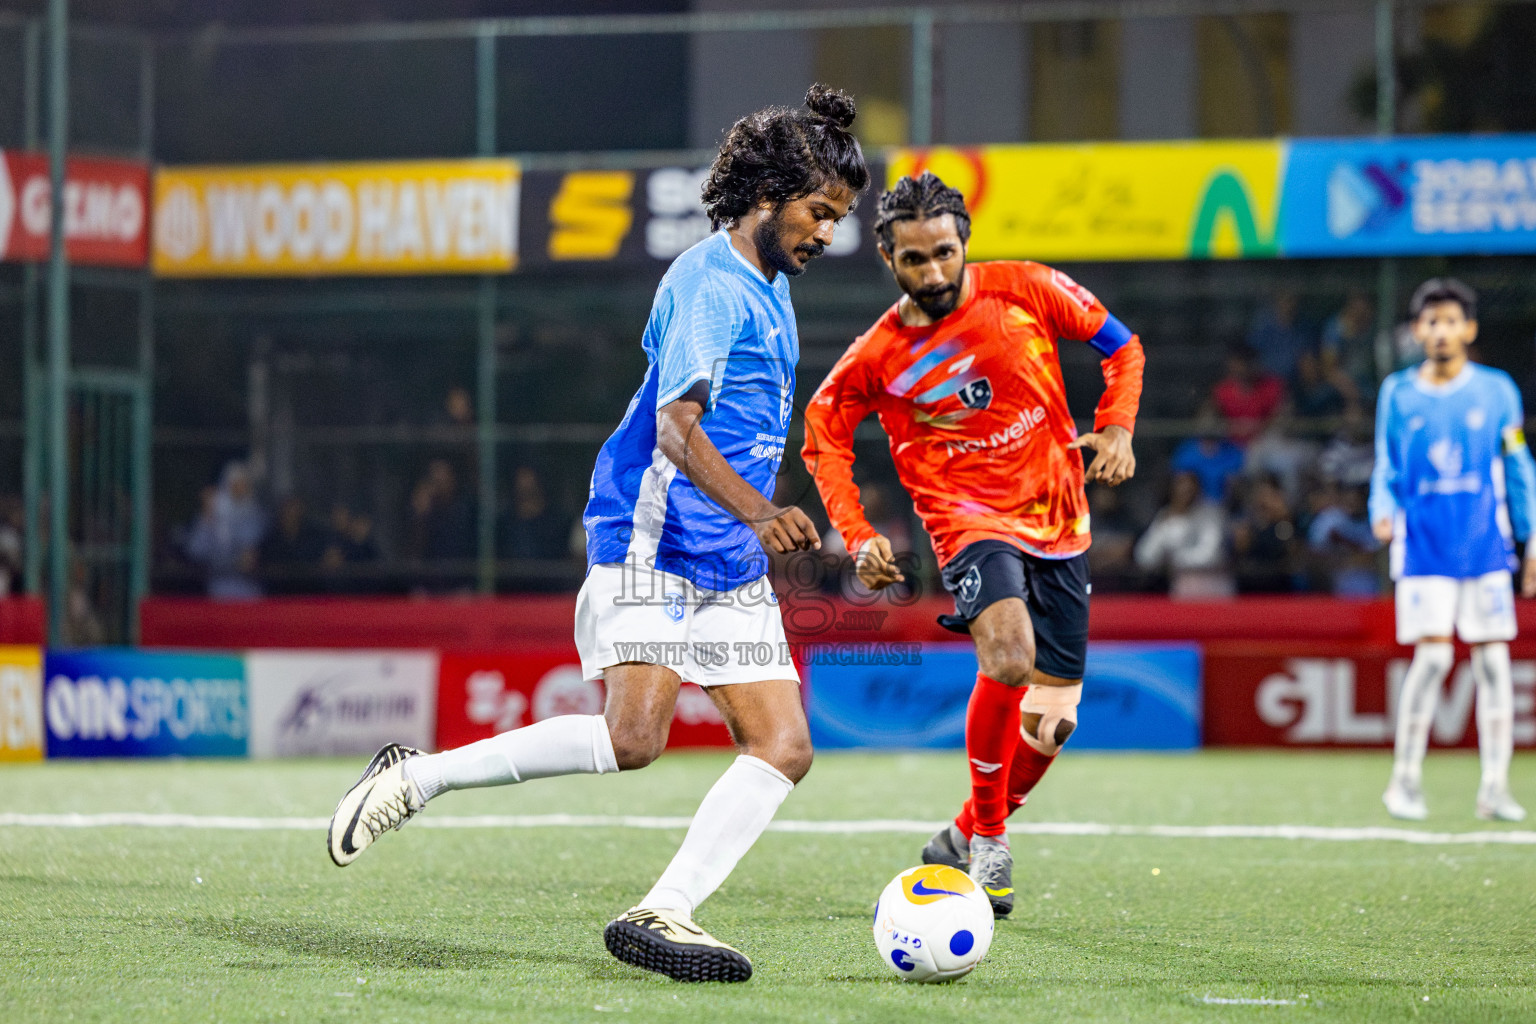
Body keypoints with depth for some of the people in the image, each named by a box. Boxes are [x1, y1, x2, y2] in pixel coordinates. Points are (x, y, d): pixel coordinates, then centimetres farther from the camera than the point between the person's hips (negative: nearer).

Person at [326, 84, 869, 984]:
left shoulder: (770, 285, 18)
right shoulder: (711, 282, -12)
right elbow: (676, 423, -24)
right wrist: (757, 510, -36)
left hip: (733, 563, 9)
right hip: (653, 542, -9)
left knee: (784, 747, -5)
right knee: (633, 736, -22)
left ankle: (664, 913, -6)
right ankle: (419, 777, -7)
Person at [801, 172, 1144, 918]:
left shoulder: (1024, 291, -5)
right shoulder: (878, 357, -8)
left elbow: (1119, 345, 8)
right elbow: (823, 432, 7)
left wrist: (1115, 429, -8)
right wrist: (859, 538, -4)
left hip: (1058, 523, 3)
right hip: (971, 520, -3)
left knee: (1051, 717, 3)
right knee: (1009, 657, -32)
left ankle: (963, 840, 28)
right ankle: (988, 836, -13)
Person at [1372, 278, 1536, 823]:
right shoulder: (1397, 393, 6)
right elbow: (1386, 471, 11)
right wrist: (1383, 512, -9)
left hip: (1486, 542, 1)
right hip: (1423, 543, -1)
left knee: (1492, 656, -2)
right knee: (1432, 652, -11)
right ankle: (1405, 780, 0)